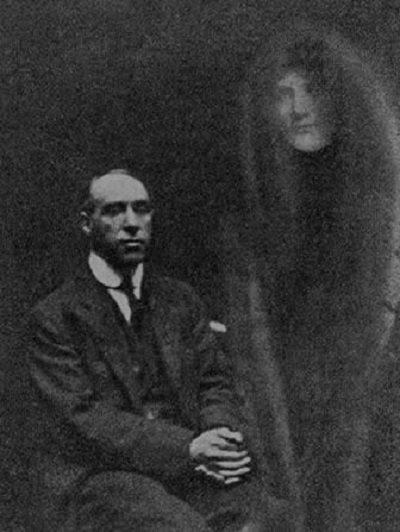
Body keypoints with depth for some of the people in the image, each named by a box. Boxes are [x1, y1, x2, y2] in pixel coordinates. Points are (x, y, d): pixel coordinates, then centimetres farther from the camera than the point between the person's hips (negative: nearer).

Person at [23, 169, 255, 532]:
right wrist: (187, 447, -22)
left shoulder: (181, 301, 15)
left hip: (184, 474, 5)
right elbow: (84, 416, -11)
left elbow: (215, 383, 11)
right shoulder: (53, 318, -1)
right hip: (90, 479, -4)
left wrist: (224, 438, -14)